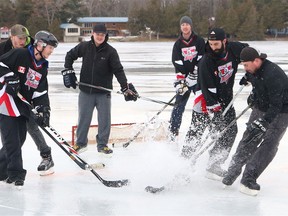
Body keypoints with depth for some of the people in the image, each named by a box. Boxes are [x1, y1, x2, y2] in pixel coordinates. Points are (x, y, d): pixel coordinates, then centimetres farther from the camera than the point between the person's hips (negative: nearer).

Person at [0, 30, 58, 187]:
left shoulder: (42, 68, 10)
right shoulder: (19, 54, -12)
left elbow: (41, 92, 5)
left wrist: (43, 110, -7)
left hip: (22, 105, 8)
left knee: (19, 139, 9)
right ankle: (15, 173, -4)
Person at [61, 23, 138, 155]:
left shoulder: (110, 51, -8)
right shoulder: (84, 47, -4)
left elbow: (118, 70, -12)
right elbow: (70, 55, 13)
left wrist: (126, 87, -21)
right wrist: (68, 72, 4)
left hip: (103, 93, -1)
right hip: (86, 91, 1)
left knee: (104, 119, 4)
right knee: (83, 118, 9)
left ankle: (102, 144, 19)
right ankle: (80, 143, 26)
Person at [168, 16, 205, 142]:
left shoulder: (199, 41, -2)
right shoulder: (178, 44, 4)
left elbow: (202, 60, -8)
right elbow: (177, 63, -5)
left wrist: (193, 74, -16)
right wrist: (180, 81, -17)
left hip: (198, 77, -1)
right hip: (184, 78, 2)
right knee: (179, 105, -4)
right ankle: (172, 134, -1)